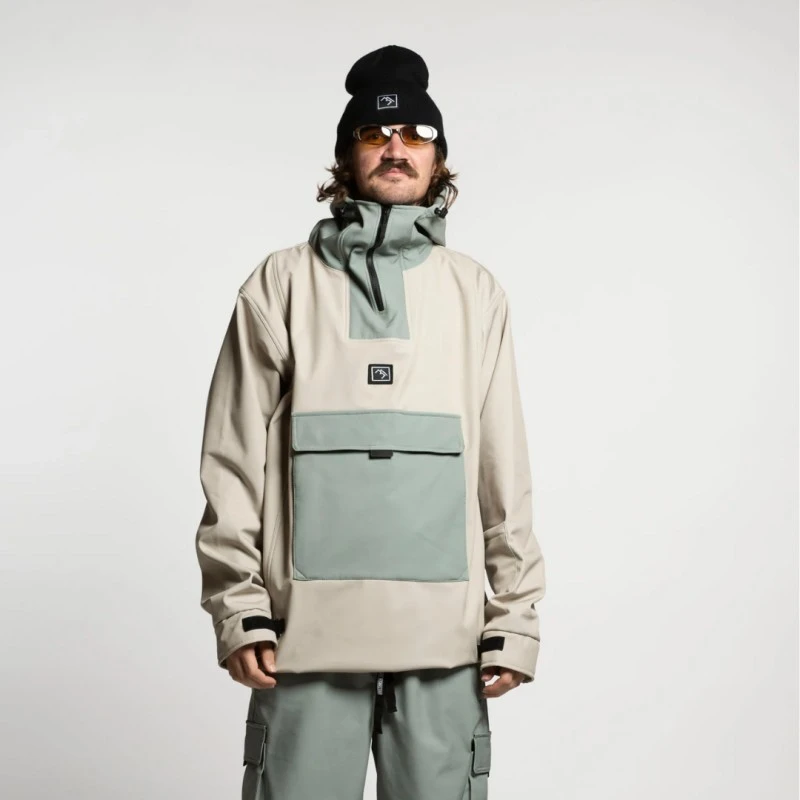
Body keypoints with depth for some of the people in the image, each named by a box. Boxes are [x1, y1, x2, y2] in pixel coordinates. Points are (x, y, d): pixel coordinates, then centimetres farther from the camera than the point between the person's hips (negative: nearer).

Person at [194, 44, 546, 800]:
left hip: (446, 632, 1)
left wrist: (515, 615, 4)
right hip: (308, 626, -1)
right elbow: (235, 460, 3)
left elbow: (504, 470, 8)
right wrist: (237, 606, -3)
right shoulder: (283, 283, 6)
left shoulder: (474, 291, 10)